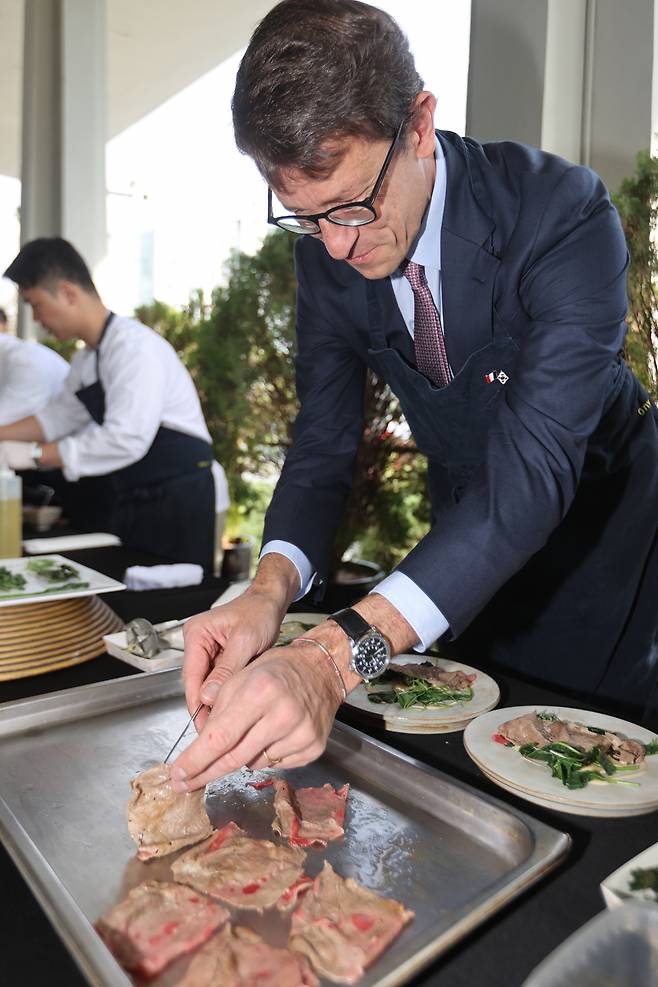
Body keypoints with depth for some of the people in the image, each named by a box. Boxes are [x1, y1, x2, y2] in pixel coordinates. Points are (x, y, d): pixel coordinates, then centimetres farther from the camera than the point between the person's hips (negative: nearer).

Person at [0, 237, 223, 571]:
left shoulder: (135, 347, -19)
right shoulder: (87, 358, 11)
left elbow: (125, 440, -27)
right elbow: (60, 415, 22)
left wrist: (35, 454, -20)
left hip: (177, 501, -9)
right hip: (131, 502, 9)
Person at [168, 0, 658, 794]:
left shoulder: (563, 212, -30)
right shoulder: (325, 250, -14)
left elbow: (536, 466, -41)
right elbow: (323, 439, -12)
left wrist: (340, 654, -52)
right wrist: (271, 589, -32)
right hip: (464, 526, 4)